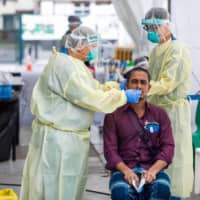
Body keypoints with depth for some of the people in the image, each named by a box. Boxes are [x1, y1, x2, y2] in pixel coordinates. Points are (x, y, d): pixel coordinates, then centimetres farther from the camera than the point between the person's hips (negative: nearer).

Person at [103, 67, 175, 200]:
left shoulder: (160, 115, 13)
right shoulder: (114, 115, 9)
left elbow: (168, 146, 4)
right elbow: (110, 149, 2)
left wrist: (153, 170, -15)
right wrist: (126, 170, -17)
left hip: (152, 169, 1)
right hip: (124, 169, -1)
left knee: (162, 188, -35)